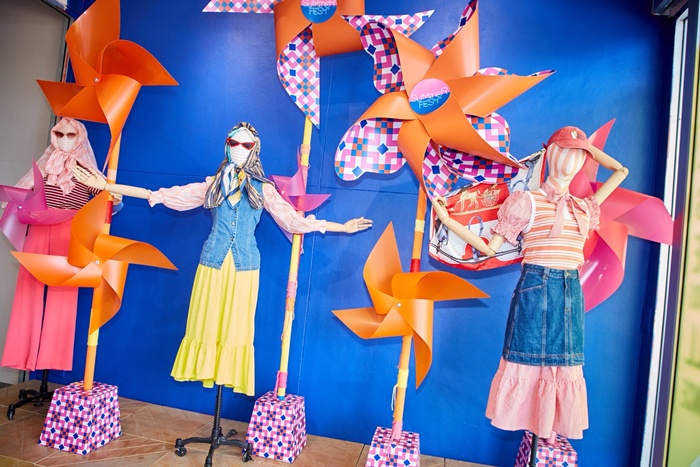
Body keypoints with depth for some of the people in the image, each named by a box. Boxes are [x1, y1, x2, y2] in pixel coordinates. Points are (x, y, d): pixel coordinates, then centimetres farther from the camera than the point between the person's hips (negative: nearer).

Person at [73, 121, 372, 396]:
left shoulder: (263, 189, 6)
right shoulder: (213, 184, 9)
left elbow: (295, 219, 6)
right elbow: (165, 195, 9)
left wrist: (343, 227, 3)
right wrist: (106, 186, 6)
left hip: (245, 266, -1)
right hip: (213, 263, 1)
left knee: (237, 326, 3)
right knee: (206, 323, 3)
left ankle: (230, 377, 15)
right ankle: (208, 372, 14)